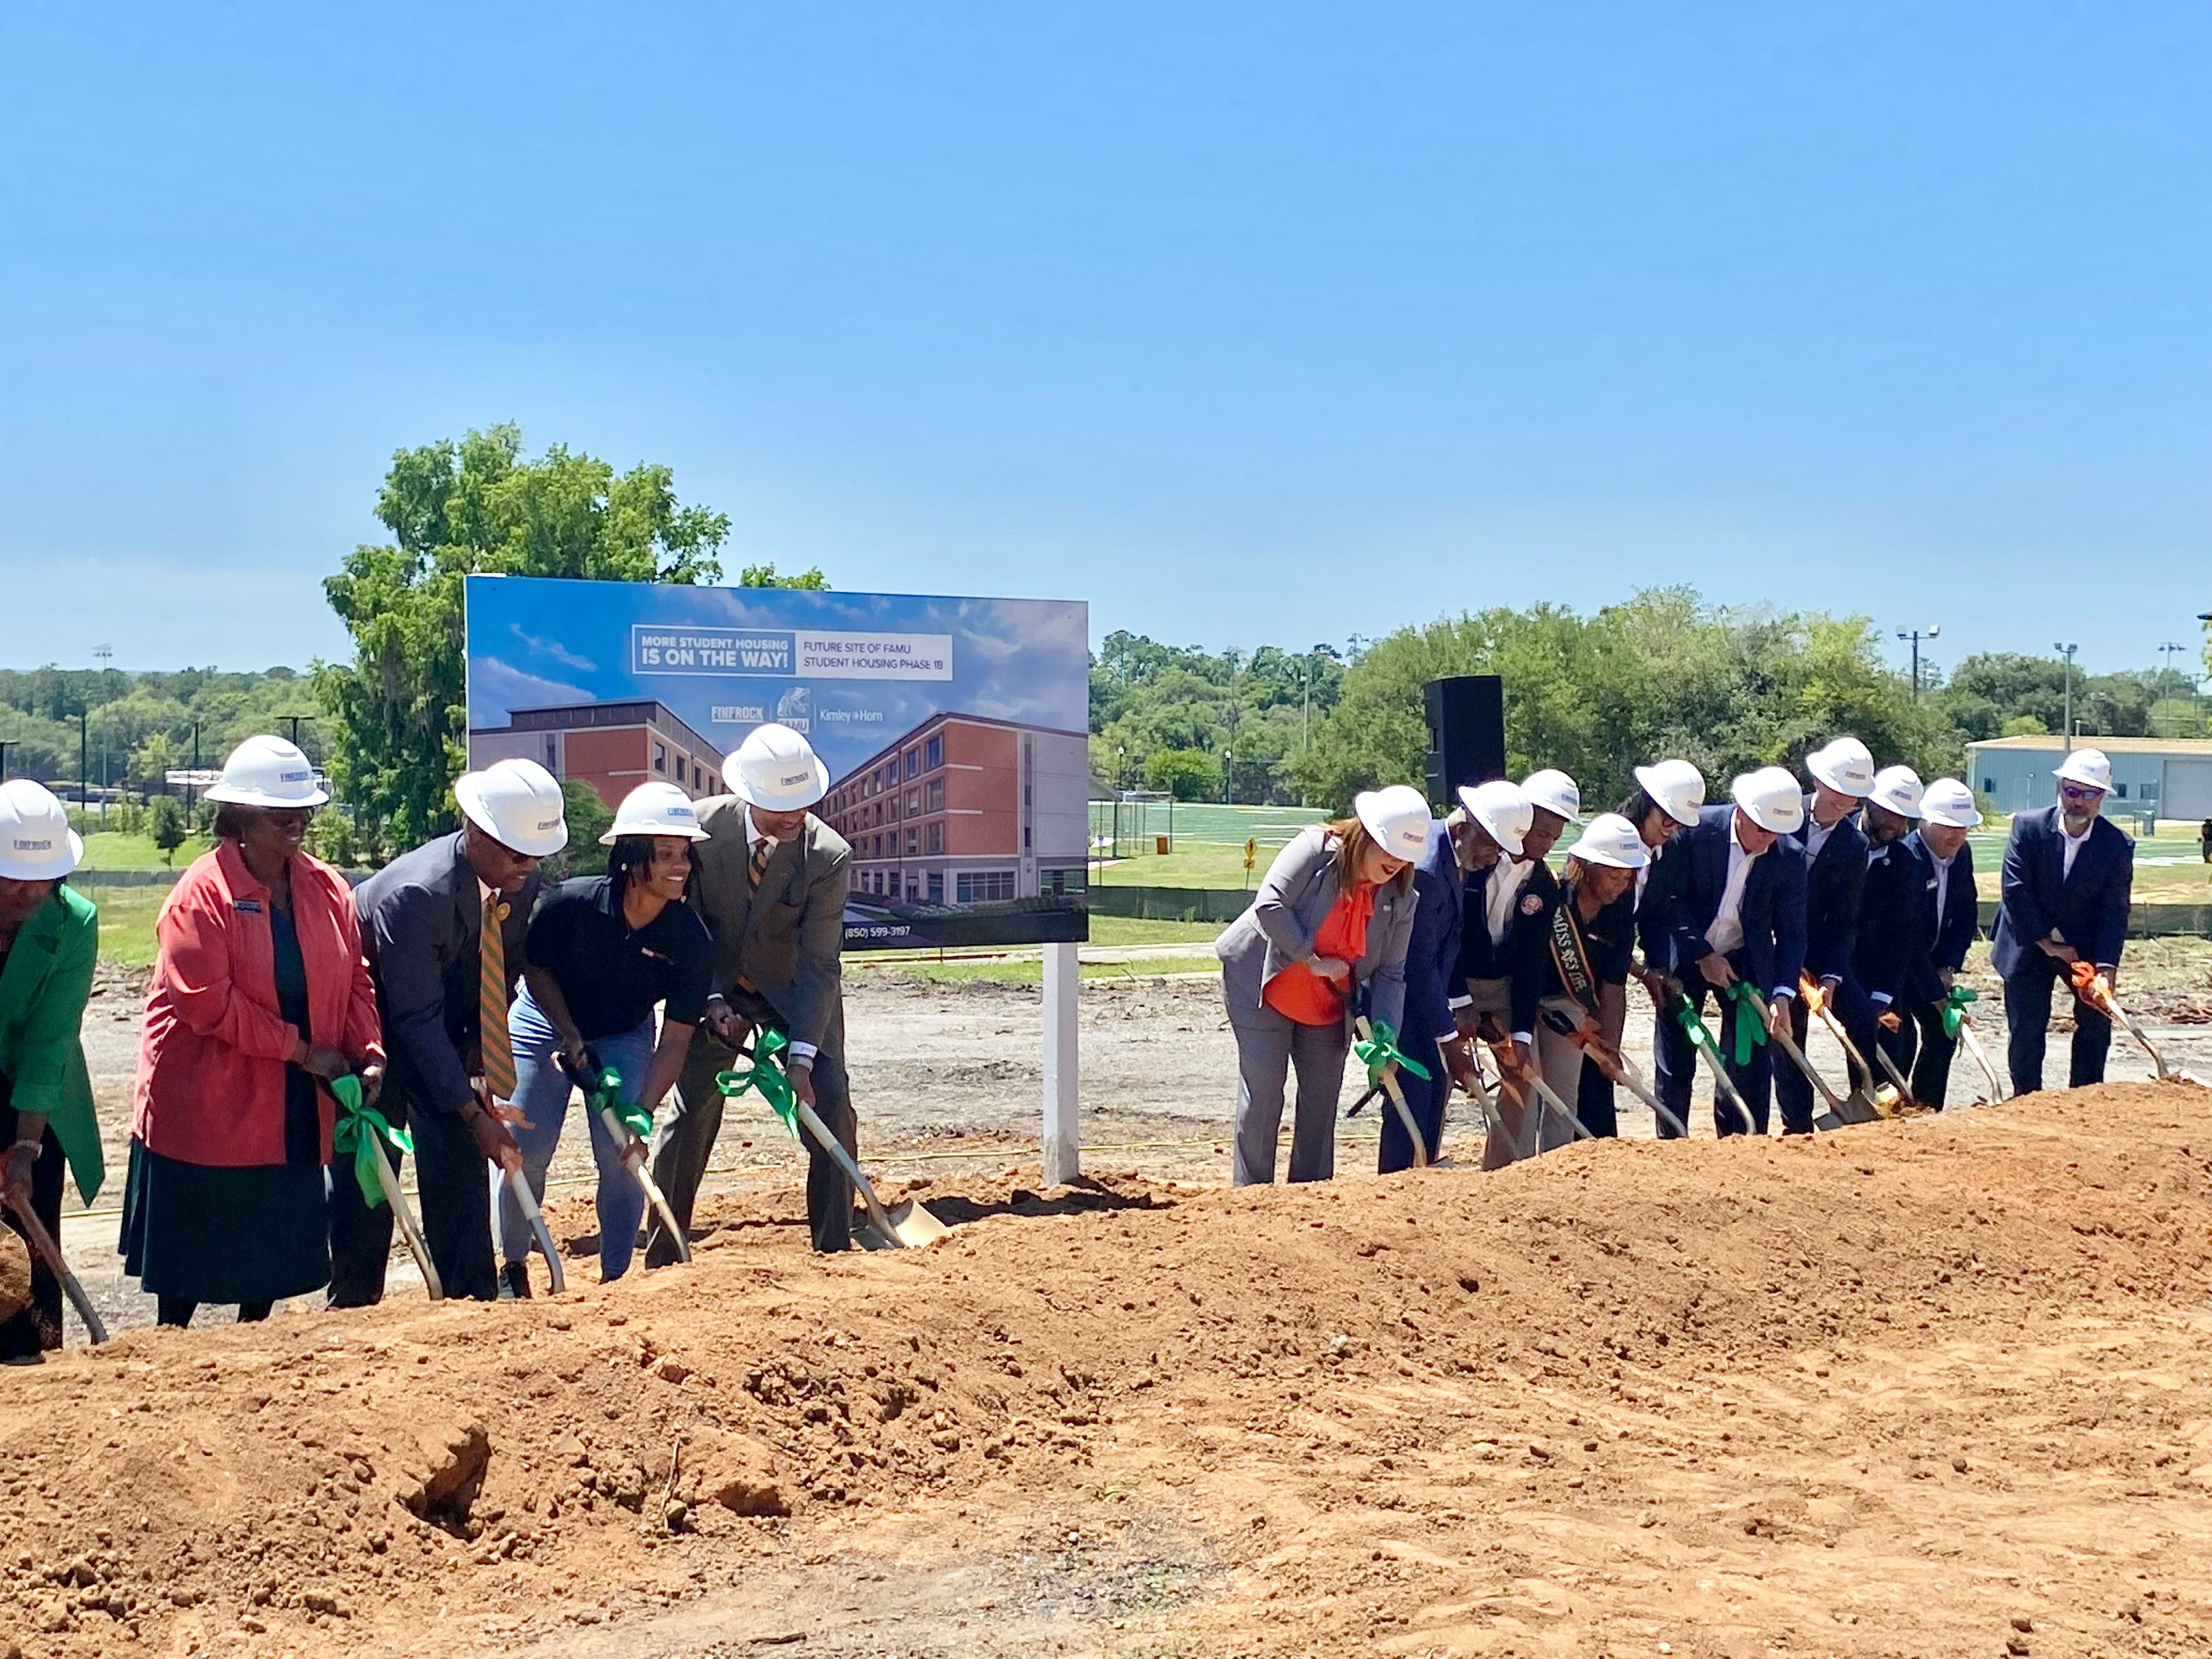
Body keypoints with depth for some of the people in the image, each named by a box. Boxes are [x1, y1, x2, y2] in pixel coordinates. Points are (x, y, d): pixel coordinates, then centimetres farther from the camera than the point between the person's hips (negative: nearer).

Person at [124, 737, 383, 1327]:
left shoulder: (329, 889, 4)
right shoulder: (201, 895, -14)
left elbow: (355, 980, 6)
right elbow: (207, 1001, -20)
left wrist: (368, 1055, -10)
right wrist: (303, 1051, -18)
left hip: (294, 1112, 5)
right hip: (207, 1105, -5)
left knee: (276, 1250, 13)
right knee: (191, 1256, 6)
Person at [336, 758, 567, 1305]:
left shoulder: (520, 884, -13)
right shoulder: (416, 893, -34)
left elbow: (503, 973, 1)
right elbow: (417, 1019, -31)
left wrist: (476, 1057, -12)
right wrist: (473, 1113, -31)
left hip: (446, 1026, 6)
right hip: (373, 1024, -6)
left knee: (460, 1155, 1)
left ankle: (470, 1297, 7)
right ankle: (354, 1302, 8)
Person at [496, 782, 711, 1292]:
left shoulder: (689, 938, -25)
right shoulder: (570, 903, -31)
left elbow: (675, 1037, -22)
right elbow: (535, 967, -11)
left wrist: (642, 1115, -28)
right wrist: (570, 1037, -17)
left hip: (624, 1037, 1)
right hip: (545, 1022, -1)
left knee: (622, 1155, -9)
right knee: (521, 1150, -3)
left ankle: (615, 1277, 7)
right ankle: (513, 1268, 20)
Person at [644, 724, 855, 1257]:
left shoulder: (828, 855, -24)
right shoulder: (702, 826, -19)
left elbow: (819, 966, -22)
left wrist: (801, 1057, -28)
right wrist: (711, 1000, -18)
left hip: (796, 991, -1)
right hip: (715, 987, 1)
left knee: (831, 1105, -10)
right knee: (689, 1113, -4)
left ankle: (834, 1250, 3)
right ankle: (662, 1256, 7)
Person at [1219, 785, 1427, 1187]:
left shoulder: (1401, 897, -7)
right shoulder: (1314, 849, -21)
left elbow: (1390, 973, -5)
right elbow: (1269, 906, -28)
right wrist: (1314, 960, -24)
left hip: (1328, 1007, 5)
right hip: (1262, 984, -5)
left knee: (1322, 1097, 6)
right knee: (1263, 1089, -6)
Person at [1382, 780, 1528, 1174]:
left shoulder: (1458, 857, 1)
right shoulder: (1425, 869, -29)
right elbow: (1419, 964, -25)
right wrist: (1449, 1040, -20)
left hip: (1427, 993, 10)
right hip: (1401, 991, -10)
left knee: (1436, 1087, 10)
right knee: (1413, 1095, -11)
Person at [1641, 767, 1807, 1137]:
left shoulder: (1790, 858, -13)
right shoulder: (1695, 831, -19)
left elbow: (1791, 932, -8)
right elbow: (1669, 898, -13)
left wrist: (1783, 993, -20)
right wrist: (1702, 955, -17)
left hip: (1746, 961, 2)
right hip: (1685, 955, -1)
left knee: (1750, 1062, -3)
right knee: (1675, 1064, 3)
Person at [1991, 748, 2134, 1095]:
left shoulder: (2118, 845, -12)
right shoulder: (2028, 826, -14)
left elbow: (2114, 911, -14)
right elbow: (2015, 891, -16)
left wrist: (2106, 970, -25)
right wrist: (2047, 943, -17)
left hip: (2086, 947, 1)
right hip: (2029, 945, -1)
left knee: (2096, 1022, 0)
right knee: (2026, 1028, -2)